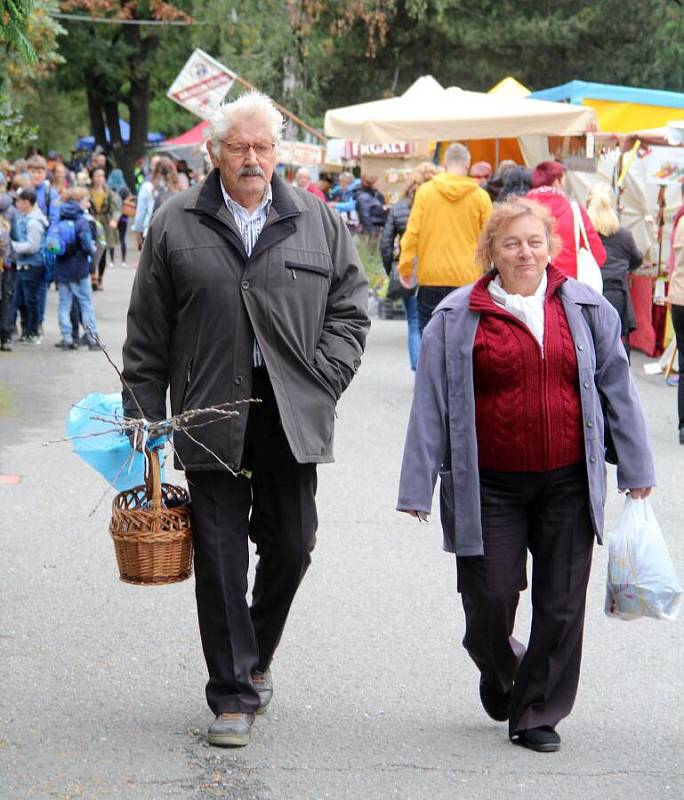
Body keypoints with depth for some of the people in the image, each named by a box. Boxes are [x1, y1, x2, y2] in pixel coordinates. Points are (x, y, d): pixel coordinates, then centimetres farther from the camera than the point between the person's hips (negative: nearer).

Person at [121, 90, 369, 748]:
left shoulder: (317, 223, 7)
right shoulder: (175, 226, 3)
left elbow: (349, 308, 12)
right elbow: (148, 334, 5)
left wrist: (324, 377, -3)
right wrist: (143, 419, 1)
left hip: (292, 415, 2)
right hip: (211, 414, -1)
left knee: (291, 544, 7)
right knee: (220, 555, 0)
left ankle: (258, 653, 33)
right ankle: (234, 695, 8)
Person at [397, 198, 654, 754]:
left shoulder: (586, 308, 5)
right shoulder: (458, 318, -1)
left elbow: (617, 387, 11)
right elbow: (431, 404, 0)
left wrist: (636, 469, 11)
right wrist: (419, 488, -2)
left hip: (568, 484, 2)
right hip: (490, 487, -2)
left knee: (561, 606, 4)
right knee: (490, 602, 0)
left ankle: (538, 713, 19)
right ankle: (499, 671, 34)